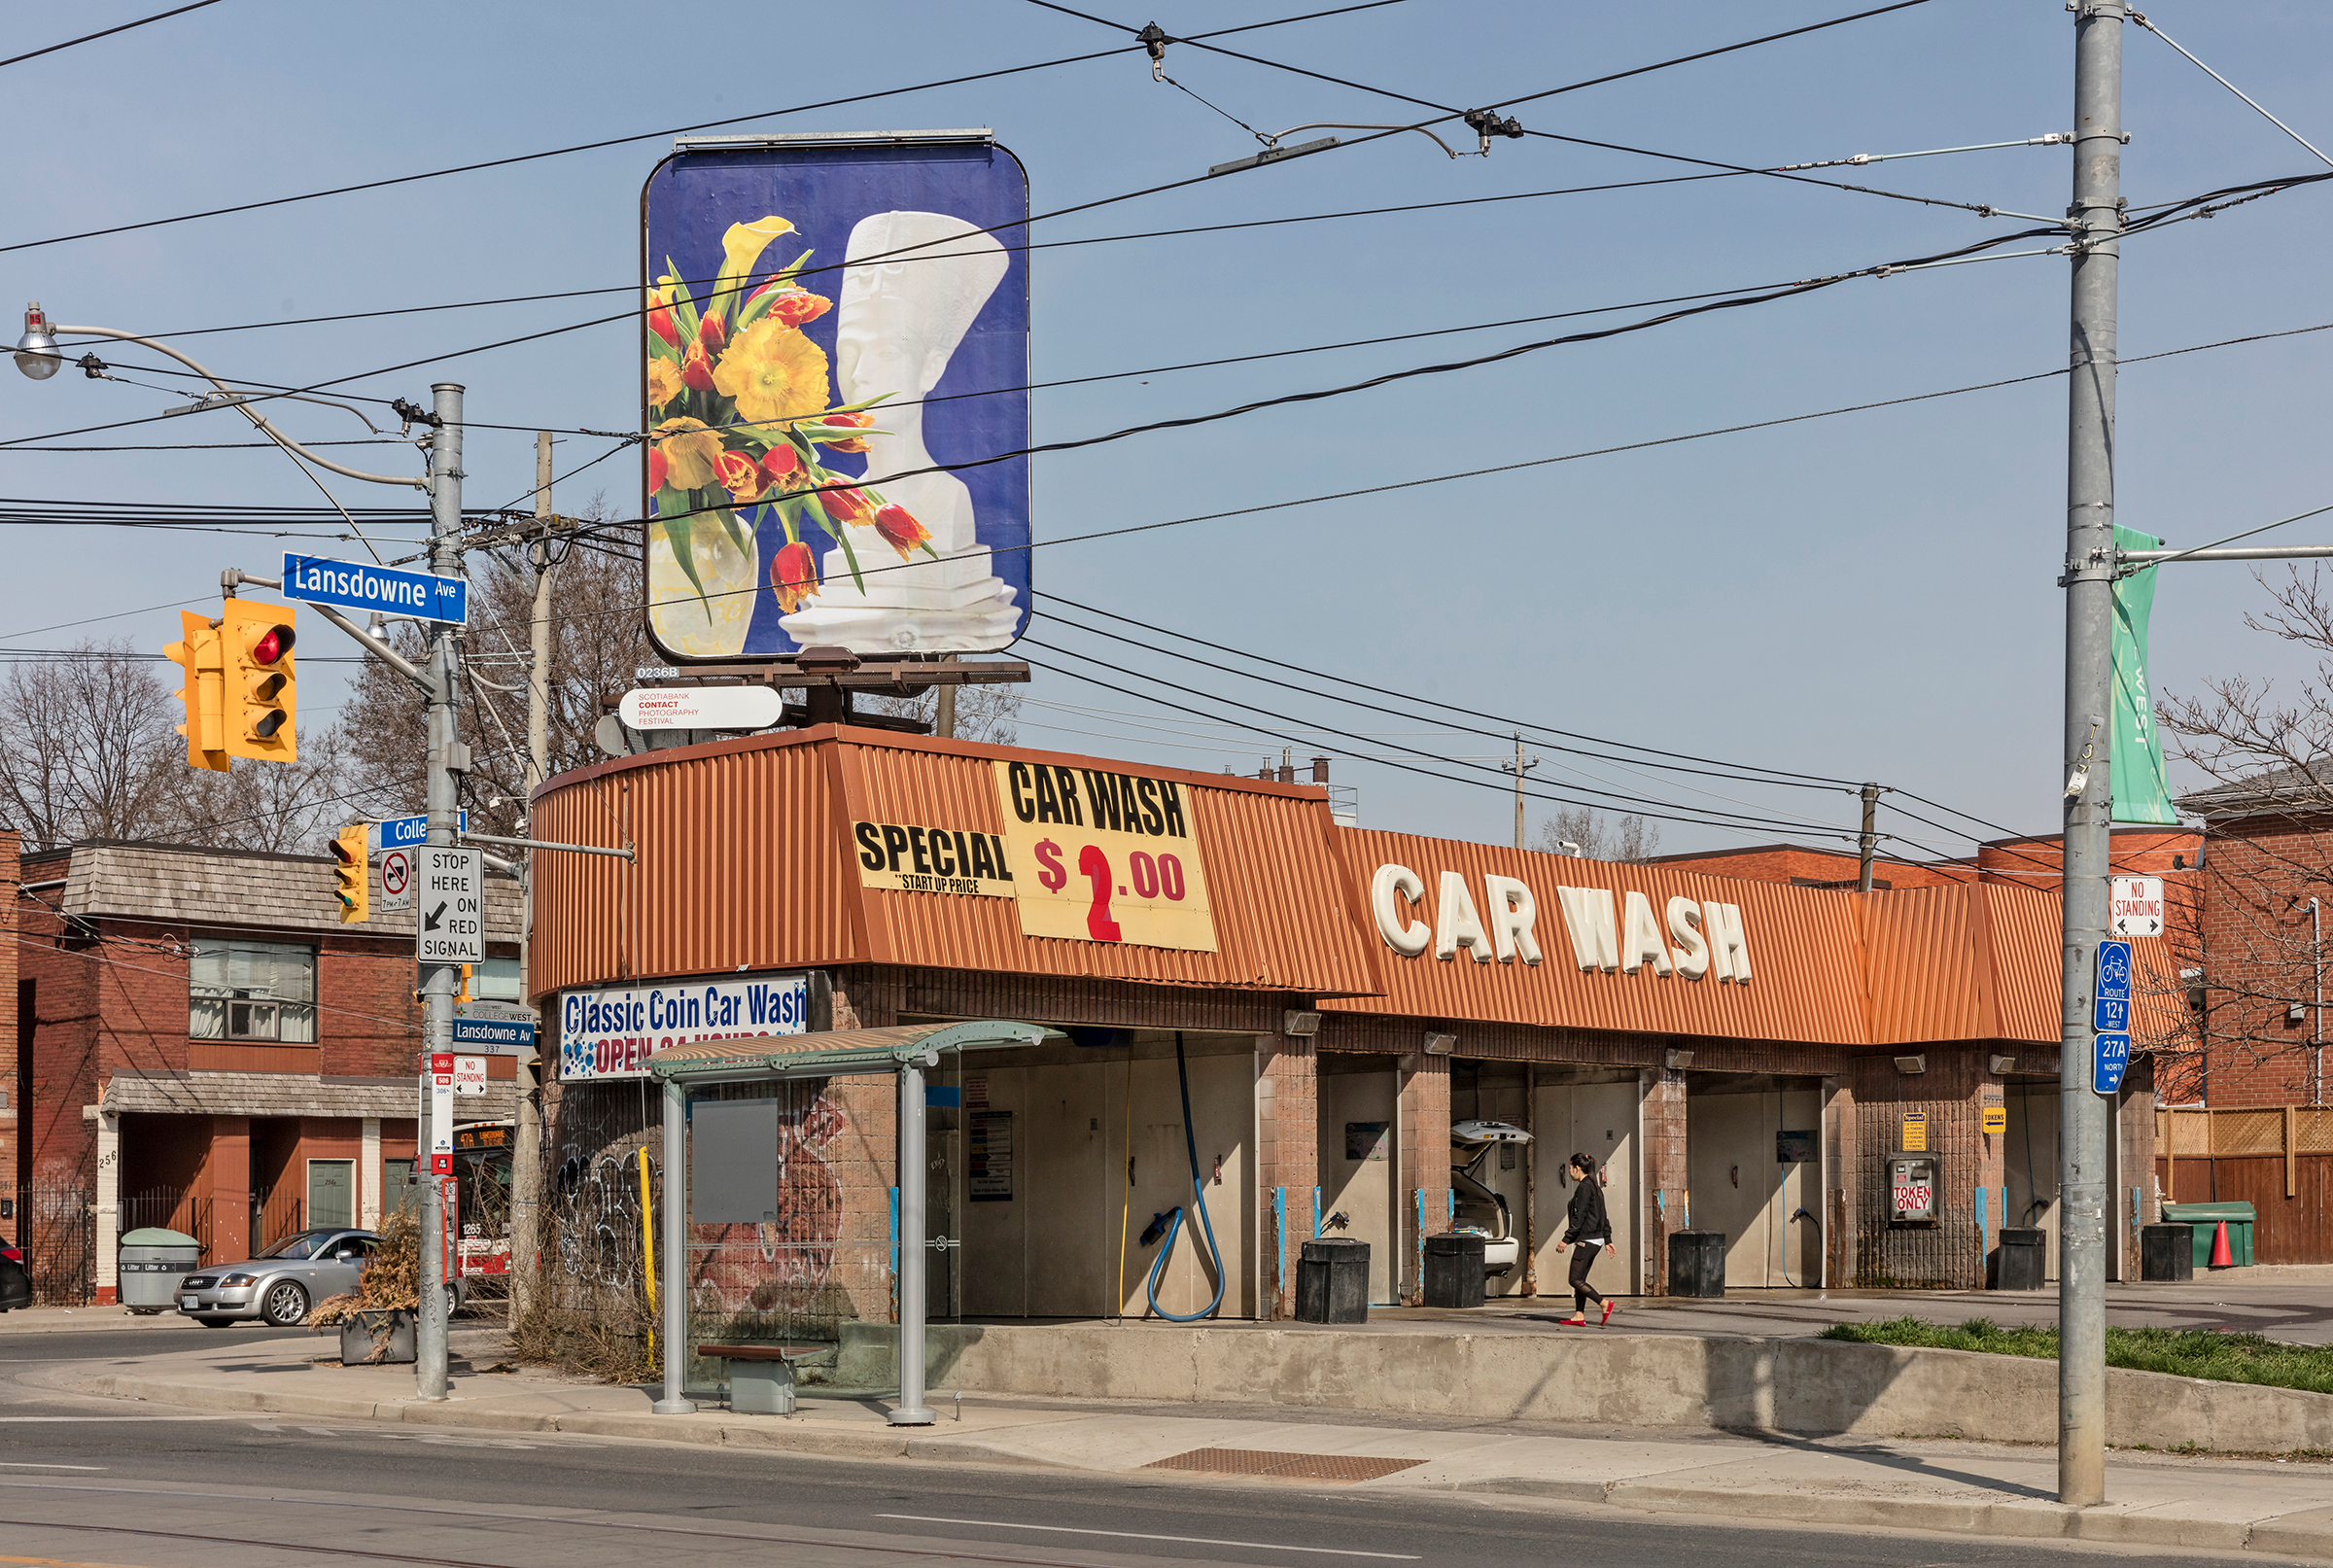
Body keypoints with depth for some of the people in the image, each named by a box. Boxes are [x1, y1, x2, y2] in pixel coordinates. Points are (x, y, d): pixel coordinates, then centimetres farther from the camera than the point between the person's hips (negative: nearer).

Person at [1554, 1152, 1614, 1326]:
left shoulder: (1584, 1187, -14)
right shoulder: (1595, 1187, 15)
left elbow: (1579, 1217, -18)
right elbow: (1603, 1216, 19)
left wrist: (1566, 1239, -17)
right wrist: (1608, 1240, 22)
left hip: (1586, 1240, -10)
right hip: (1596, 1239, 10)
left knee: (1575, 1280, -8)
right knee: (1579, 1279, 11)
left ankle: (1605, 1303, -15)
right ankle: (1579, 1316, 10)